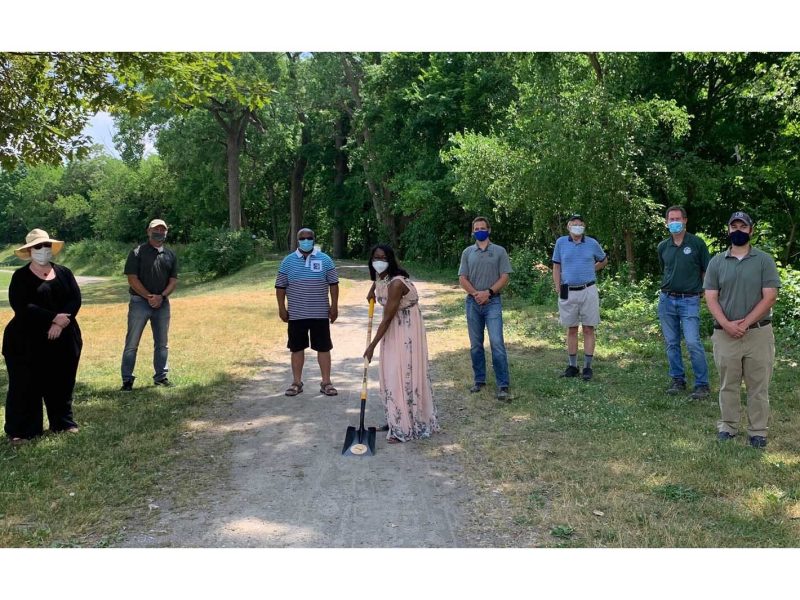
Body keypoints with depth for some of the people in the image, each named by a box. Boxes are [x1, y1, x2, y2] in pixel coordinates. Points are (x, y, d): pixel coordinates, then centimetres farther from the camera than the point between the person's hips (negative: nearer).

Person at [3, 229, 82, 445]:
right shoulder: (21, 277, -2)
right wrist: (54, 317, -21)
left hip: (63, 339, 4)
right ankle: (21, 431, 7)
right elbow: (21, 306, -15)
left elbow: (75, 300, -2)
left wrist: (60, 324, -17)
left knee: (62, 382, 9)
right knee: (26, 385, -1)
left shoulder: (64, 273, 9)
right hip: (27, 341, -3)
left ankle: (63, 422, 24)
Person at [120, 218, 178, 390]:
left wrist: (161, 296, -10)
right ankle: (127, 380, 5)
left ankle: (161, 376, 22)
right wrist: (149, 297, -15)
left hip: (162, 303, 4)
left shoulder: (170, 255, 10)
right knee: (132, 343, -1)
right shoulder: (137, 252, -3)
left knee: (162, 343, 11)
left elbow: (173, 280, 7)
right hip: (139, 302, -4)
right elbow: (132, 278, -9)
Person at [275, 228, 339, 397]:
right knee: (297, 348, 8)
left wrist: (334, 306, -3)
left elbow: (333, 284, 3)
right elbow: (280, 286, 5)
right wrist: (281, 308, 0)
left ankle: (326, 382, 12)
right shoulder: (288, 261, 2)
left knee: (323, 347, 3)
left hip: (320, 313, -1)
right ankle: (297, 382, 18)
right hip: (296, 314, 1)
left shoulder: (325, 259, 1)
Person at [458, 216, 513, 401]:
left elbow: (504, 277, -2)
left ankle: (503, 386, -10)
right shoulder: (467, 252, 9)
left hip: (492, 302, -3)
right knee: (475, 344, 9)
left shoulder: (499, 251, 3)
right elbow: (462, 279, 4)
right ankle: (479, 380, 21)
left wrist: (488, 292, -14)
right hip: (472, 302, 3)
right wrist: (476, 294, -11)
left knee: (497, 343, -11)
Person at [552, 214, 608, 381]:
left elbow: (604, 260, 21)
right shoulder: (561, 242, 3)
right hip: (568, 292, 1)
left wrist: (590, 270, 7)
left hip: (588, 291, 0)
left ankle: (587, 367, 5)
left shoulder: (592, 243, 3)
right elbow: (556, 267, 5)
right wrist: (558, 290, -2)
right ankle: (572, 366, 15)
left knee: (588, 329, 1)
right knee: (571, 329, 8)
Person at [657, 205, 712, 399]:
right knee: (671, 343, 9)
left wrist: (700, 290, 3)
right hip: (666, 299, 4)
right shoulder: (663, 246, 8)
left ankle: (702, 385, -1)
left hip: (689, 300, -4)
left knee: (693, 343, -11)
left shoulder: (697, 243, -3)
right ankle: (678, 380, 21)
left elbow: (707, 271, 3)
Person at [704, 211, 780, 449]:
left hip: (758, 333, -1)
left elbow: (769, 297, -5)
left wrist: (745, 323, -14)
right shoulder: (716, 262, 7)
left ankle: (757, 431, 13)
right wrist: (727, 325, -13)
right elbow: (711, 298, 2)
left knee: (758, 386, 4)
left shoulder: (764, 260, 2)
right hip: (725, 334, 2)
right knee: (728, 385, 9)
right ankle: (728, 426, 20)